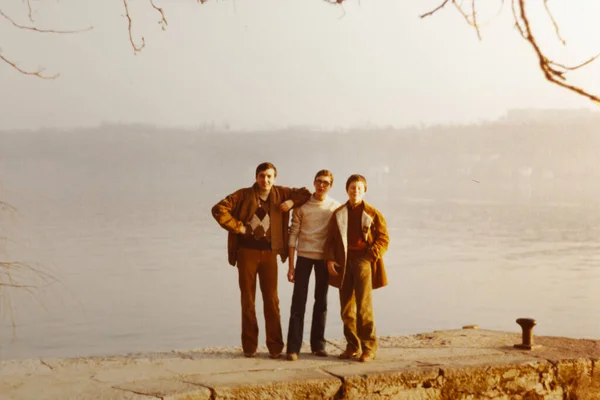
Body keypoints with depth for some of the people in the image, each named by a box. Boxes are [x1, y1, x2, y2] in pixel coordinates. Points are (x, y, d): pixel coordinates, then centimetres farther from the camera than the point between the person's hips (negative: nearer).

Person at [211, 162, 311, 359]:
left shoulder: (280, 194, 5)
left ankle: (275, 346, 7)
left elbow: (305, 193, 15)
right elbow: (218, 209, -9)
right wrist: (237, 226, -11)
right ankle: (249, 346, 13)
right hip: (247, 252, -1)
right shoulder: (244, 195, -2)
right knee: (247, 299, 5)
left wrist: (292, 201, -3)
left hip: (269, 253, 1)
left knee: (272, 300, 1)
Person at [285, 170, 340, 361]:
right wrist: (291, 265, -3)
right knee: (298, 301, -4)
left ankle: (318, 344, 17)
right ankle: (293, 347, -5)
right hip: (304, 256, -1)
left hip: (325, 257, 1)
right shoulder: (301, 205, 0)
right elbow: (293, 235, 0)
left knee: (321, 301, 8)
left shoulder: (335, 207, 1)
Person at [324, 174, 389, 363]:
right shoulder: (338, 214, 12)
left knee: (364, 306, -11)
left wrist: (370, 256, -12)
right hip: (343, 262, 4)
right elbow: (330, 239, 13)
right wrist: (330, 259, -1)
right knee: (347, 309, 6)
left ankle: (369, 346, -3)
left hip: (363, 260, -4)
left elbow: (384, 239, 0)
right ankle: (353, 346, 16)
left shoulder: (373, 213, 3)